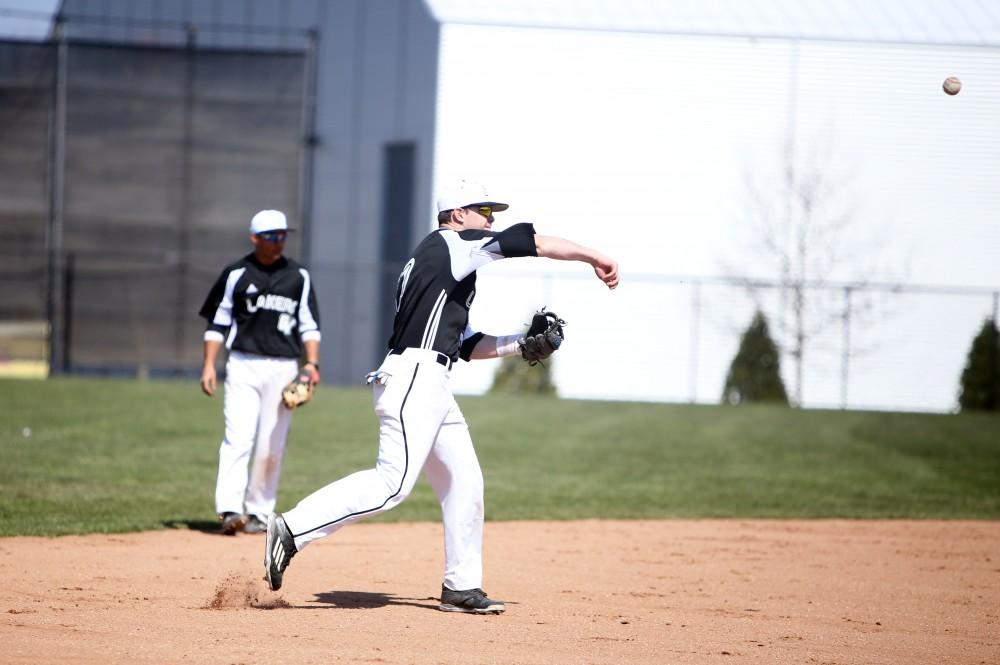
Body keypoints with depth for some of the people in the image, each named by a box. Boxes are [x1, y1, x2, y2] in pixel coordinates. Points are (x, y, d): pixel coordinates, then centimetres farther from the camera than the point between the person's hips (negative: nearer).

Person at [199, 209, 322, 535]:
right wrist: (209, 365, -1)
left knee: (272, 446, 2)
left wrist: (311, 362, -3)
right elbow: (217, 323, 7)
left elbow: (309, 325, 10)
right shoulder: (236, 274, 5)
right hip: (243, 366, -2)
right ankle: (230, 509, -21)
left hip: (284, 369, 2)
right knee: (238, 438, -14)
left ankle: (259, 511, 11)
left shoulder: (299, 276, 10)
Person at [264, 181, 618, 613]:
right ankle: (294, 529, -19)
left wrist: (521, 345, 19)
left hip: (430, 385, 11)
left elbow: (465, 347, 26)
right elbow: (537, 244, -5)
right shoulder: (454, 244, -2)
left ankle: (461, 588, 14)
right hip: (415, 377, -11)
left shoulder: (445, 266, 25)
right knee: (392, 483, -18)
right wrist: (595, 258, 2)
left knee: (464, 482, 11)